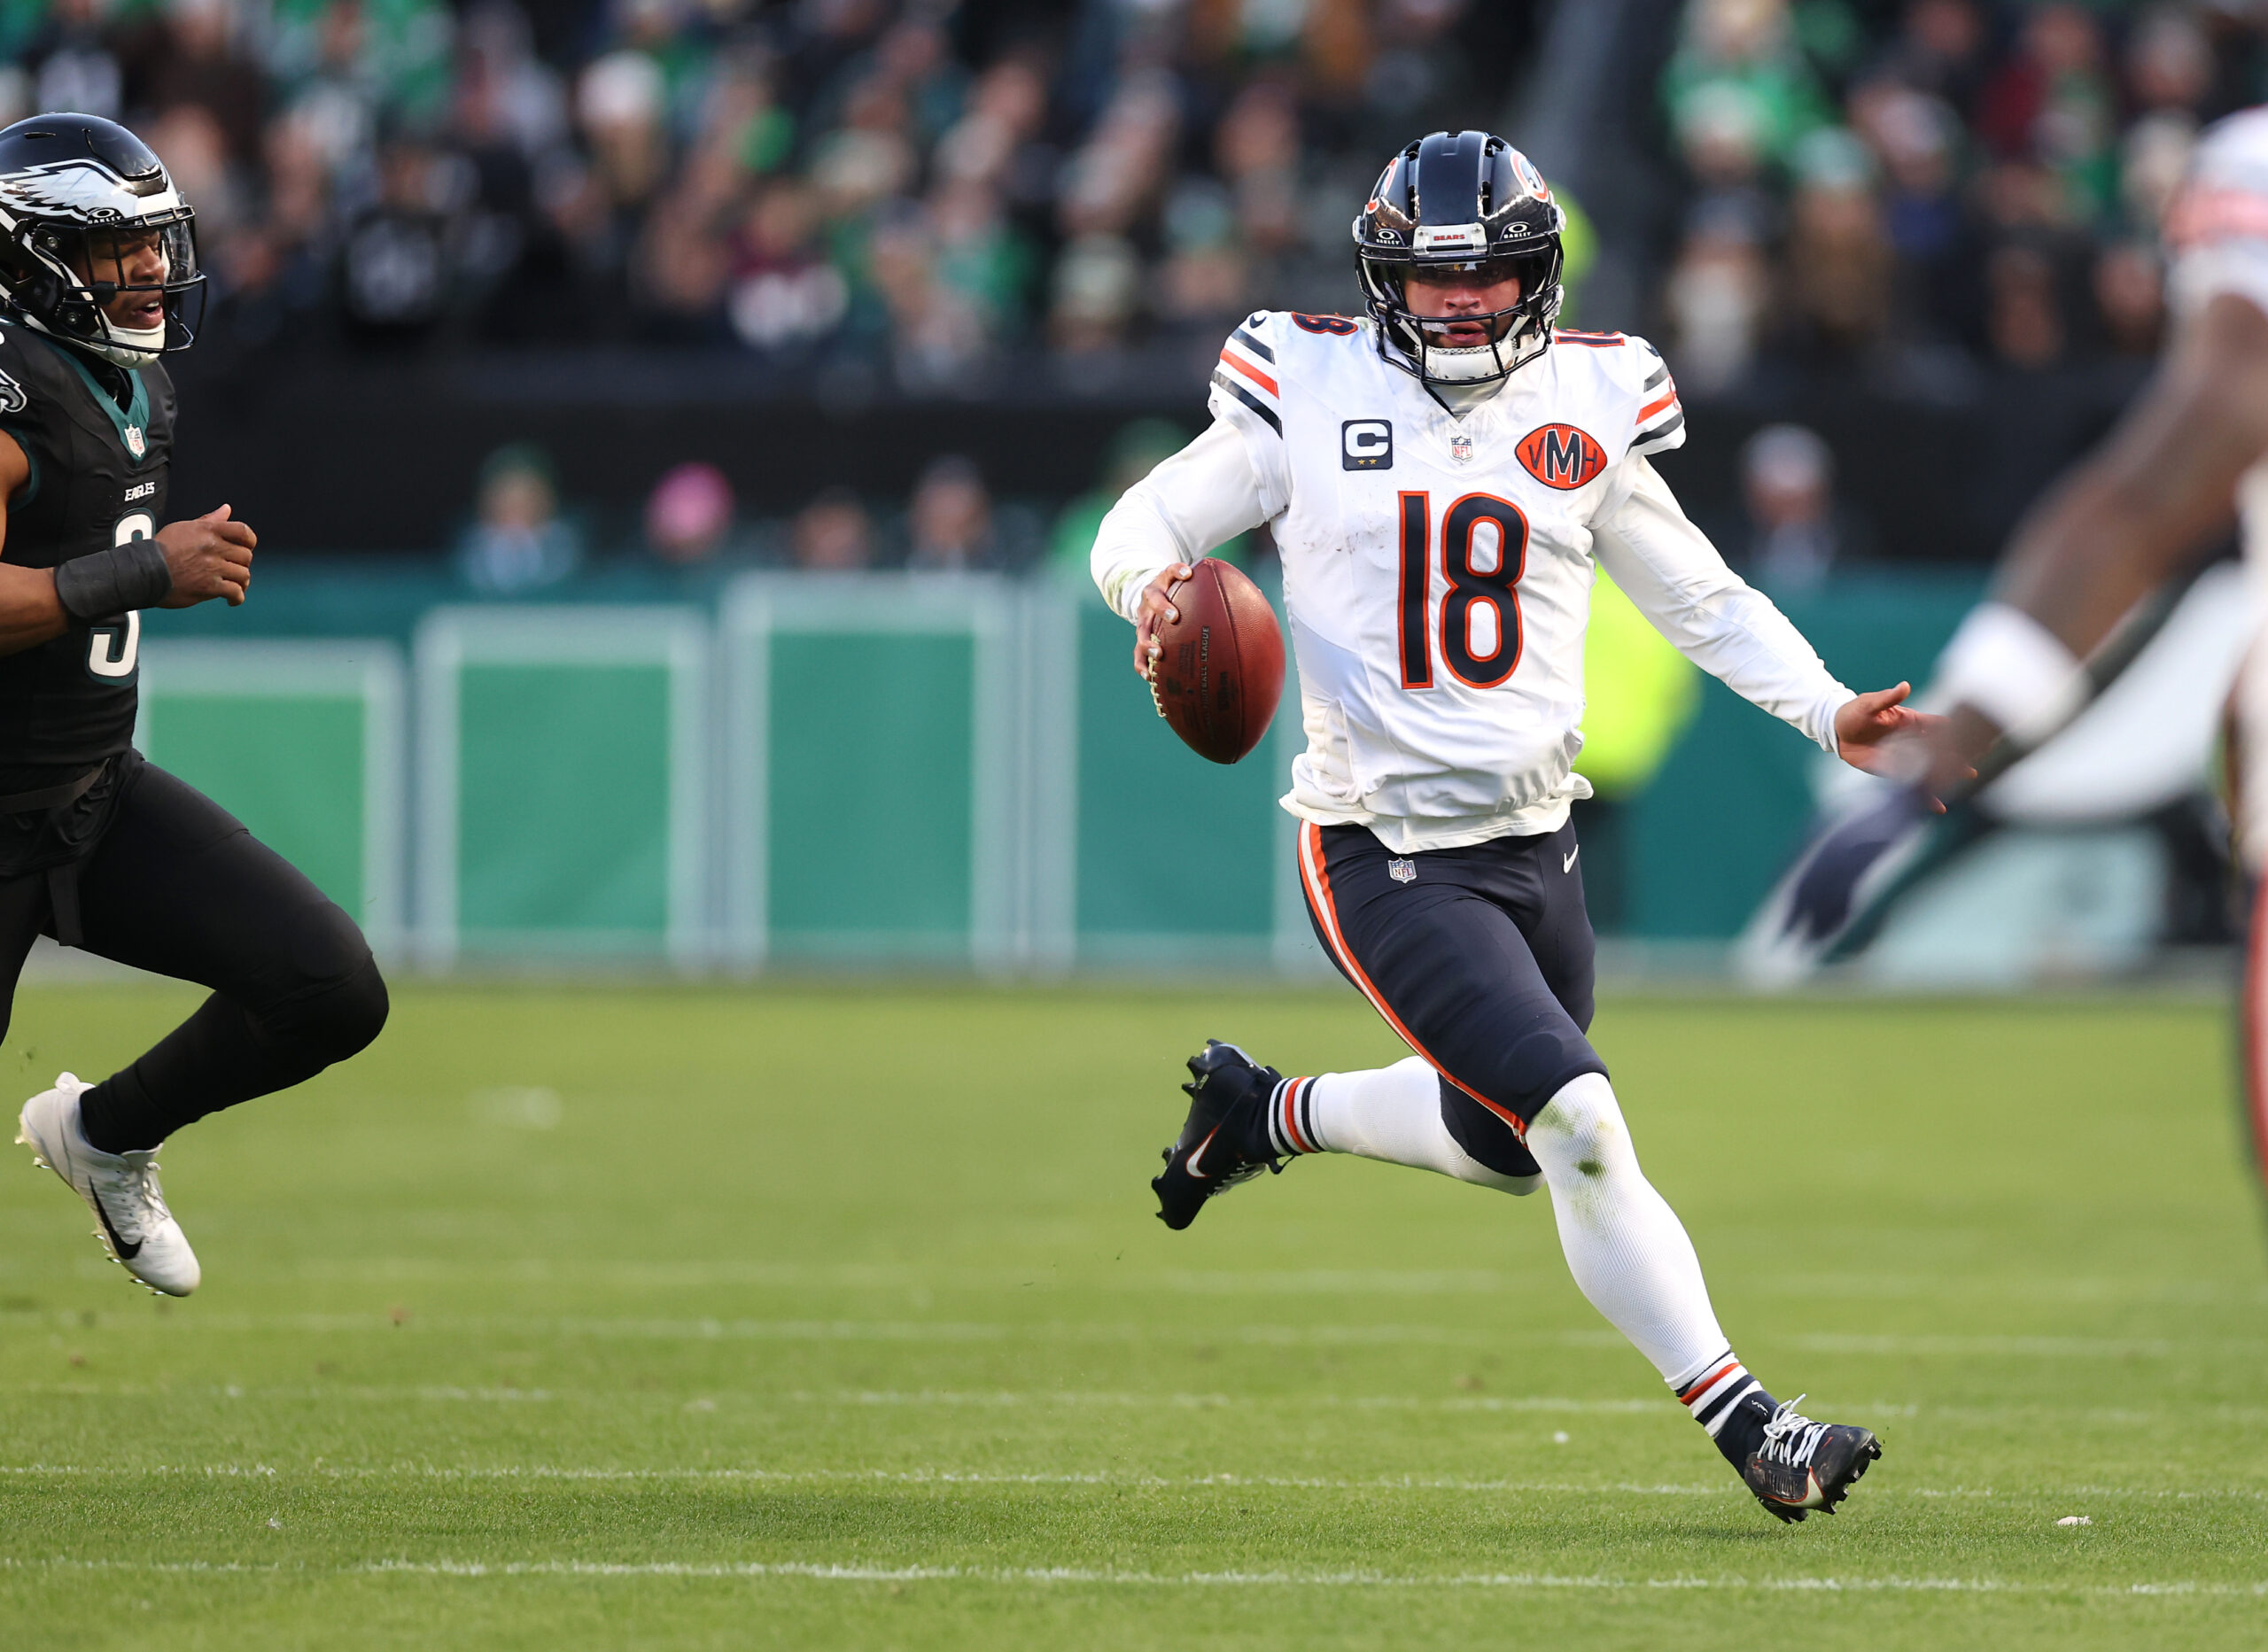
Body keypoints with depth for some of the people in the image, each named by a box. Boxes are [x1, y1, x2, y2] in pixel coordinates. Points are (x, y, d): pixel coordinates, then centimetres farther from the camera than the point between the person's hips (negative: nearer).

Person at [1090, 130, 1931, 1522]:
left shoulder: (1586, 411, 5)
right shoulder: (1312, 395, -4)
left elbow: (1702, 598, 13)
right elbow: (1143, 521, 2)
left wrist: (1830, 713, -1)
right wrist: (1153, 586, -22)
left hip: (1537, 843, 5)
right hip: (1390, 861, -5)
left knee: (1503, 1142, 20)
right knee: (1583, 1131, -18)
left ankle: (1268, 1111, 45)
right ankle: (1745, 1426, -13)